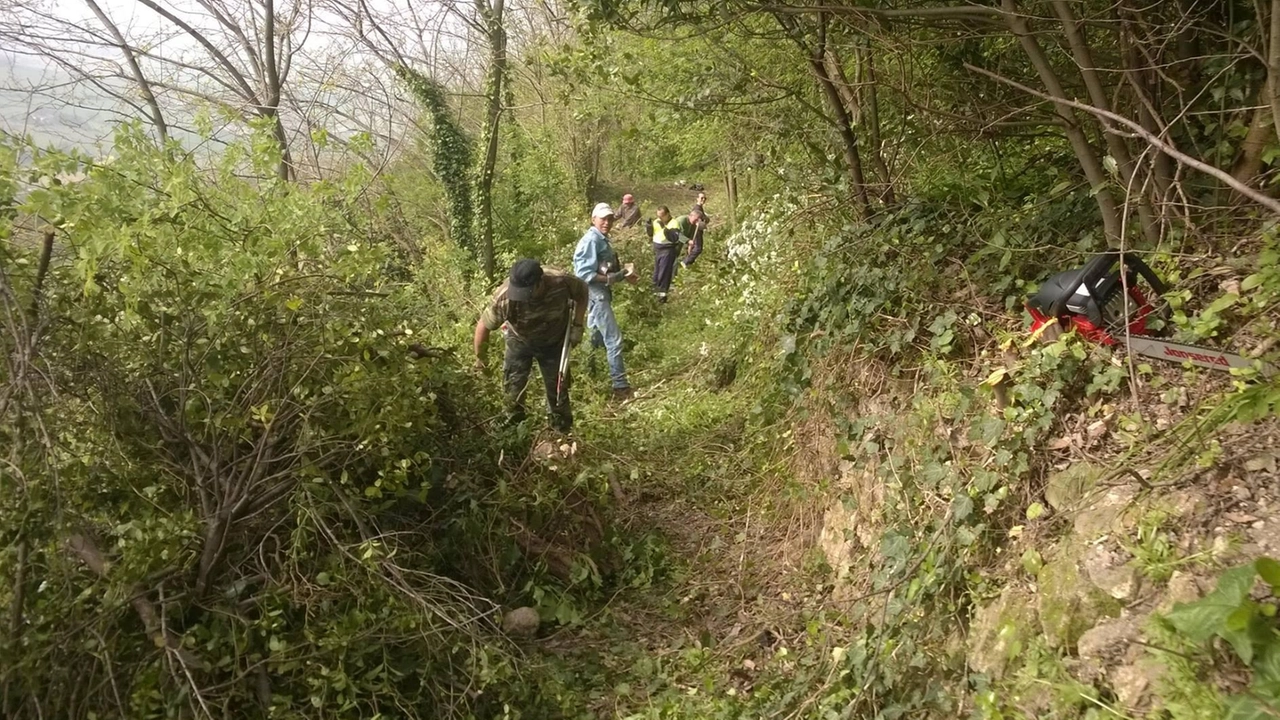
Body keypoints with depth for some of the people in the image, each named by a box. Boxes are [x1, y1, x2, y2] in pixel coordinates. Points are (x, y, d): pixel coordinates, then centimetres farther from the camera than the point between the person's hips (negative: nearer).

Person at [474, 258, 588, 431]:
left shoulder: (561, 282, -37)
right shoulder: (504, 298, -38)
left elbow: (582, 292, -12)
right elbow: (484, 325, -22)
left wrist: (577, 326, -16)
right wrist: (479, 357, -8)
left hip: (554, 342, 0)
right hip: (520, 341, 0)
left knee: (558, 387, 9)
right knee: (513, 385, 4)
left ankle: (562, 432, 31)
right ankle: (513, 424, 31)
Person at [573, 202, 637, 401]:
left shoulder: (602, 240, 14)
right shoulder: (591, 240, -17)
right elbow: (585, 274, -22)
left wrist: (623, 274, 6)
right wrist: (612, 279, -24)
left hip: (601, 294, 11)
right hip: (595, 295, -11)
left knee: (596, 339, 19)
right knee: (614, 340, -11)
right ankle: (621, 387, -8)